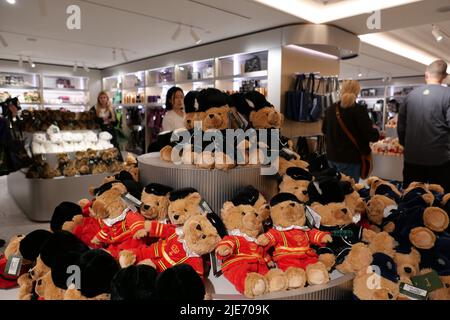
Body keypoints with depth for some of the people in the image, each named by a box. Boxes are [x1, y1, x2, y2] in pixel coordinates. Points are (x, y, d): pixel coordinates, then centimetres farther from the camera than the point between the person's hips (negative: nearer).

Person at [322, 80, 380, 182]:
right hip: (351, 158, -6)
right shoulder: (359, 110, -14)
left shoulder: (331, 109, 5)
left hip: (332, 156, 6)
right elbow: (371, 136, -14)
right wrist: (375, 130, 7)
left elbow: (324, 130, 19)